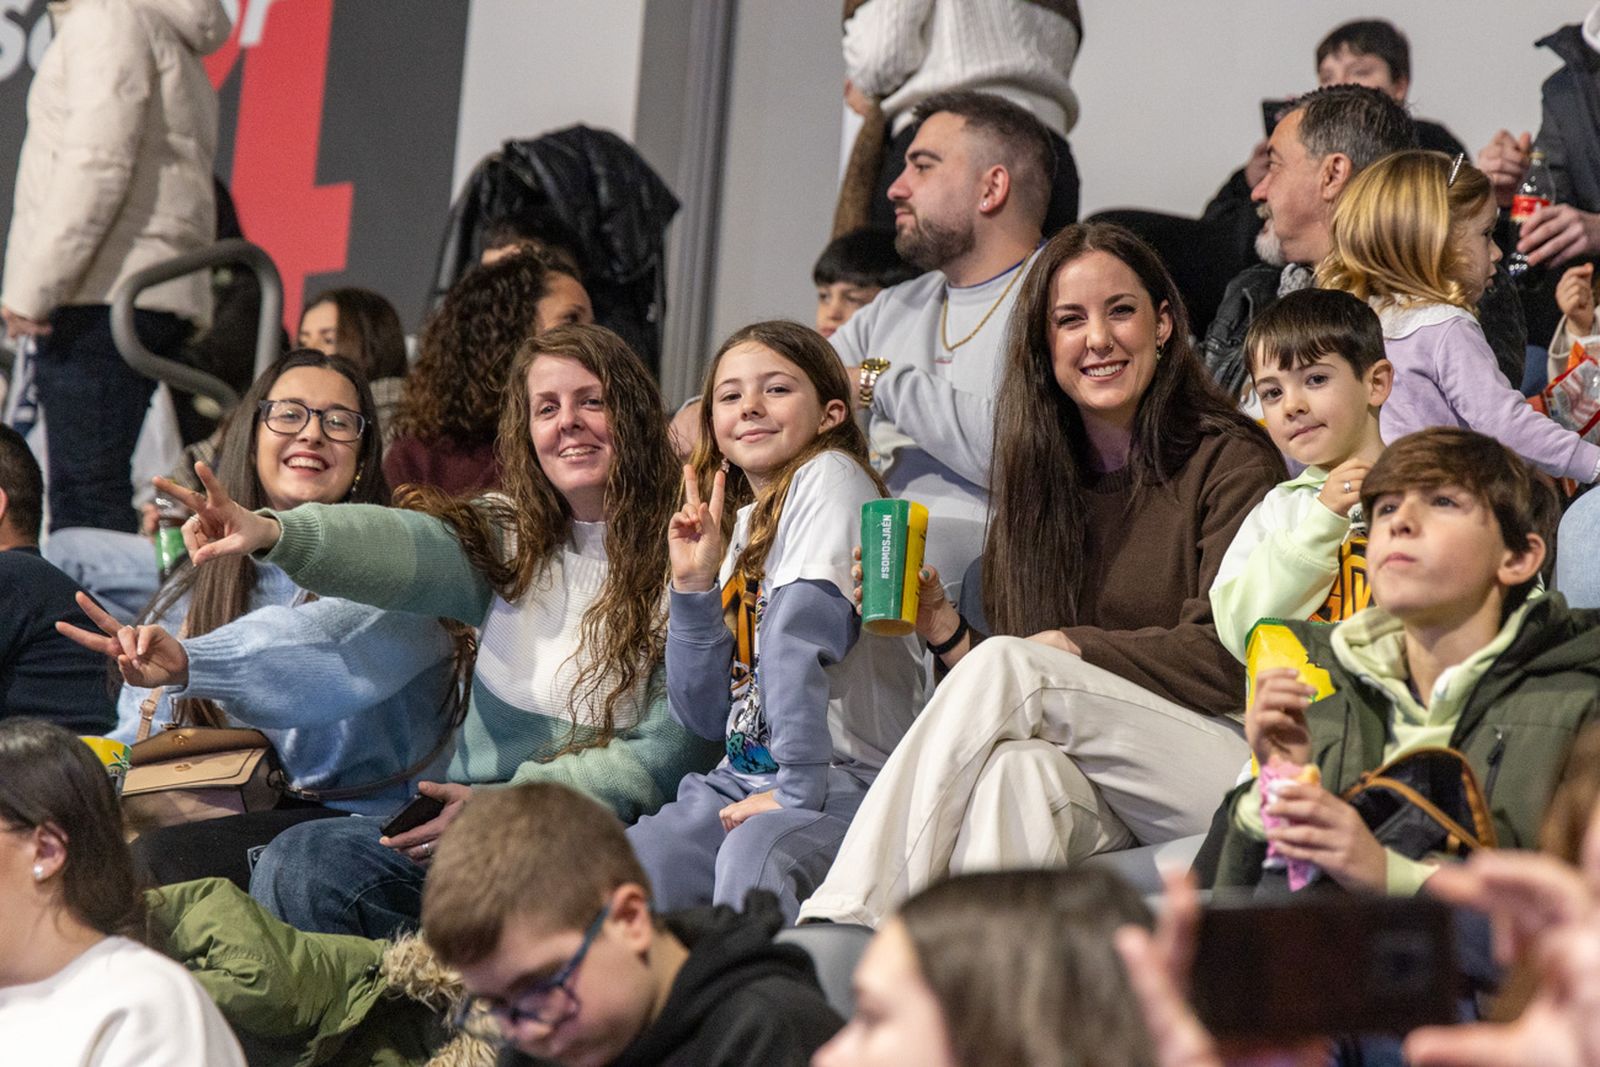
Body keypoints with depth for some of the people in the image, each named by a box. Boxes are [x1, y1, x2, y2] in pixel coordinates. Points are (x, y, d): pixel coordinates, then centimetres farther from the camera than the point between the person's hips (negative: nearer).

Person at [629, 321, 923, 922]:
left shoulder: (830, 477, -4)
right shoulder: (740, 525, 17)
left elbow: (801, 635, -17)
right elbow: (706, 718, 11)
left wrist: (798, 791, -21)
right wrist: (693, 585, 1)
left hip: (848, 777, -7)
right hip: (743, 780, 7)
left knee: (750, 858, -37)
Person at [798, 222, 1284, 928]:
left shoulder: (1231, 461, 2)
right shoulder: (1038, 479, 17)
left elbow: (1228, 660, -8)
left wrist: (1072, 649, -13)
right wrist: (944, 631, -7)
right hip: (1100, 802, 4)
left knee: (1008, 666, -27)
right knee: (1018, 766, -35)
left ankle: (846, 924, -34)